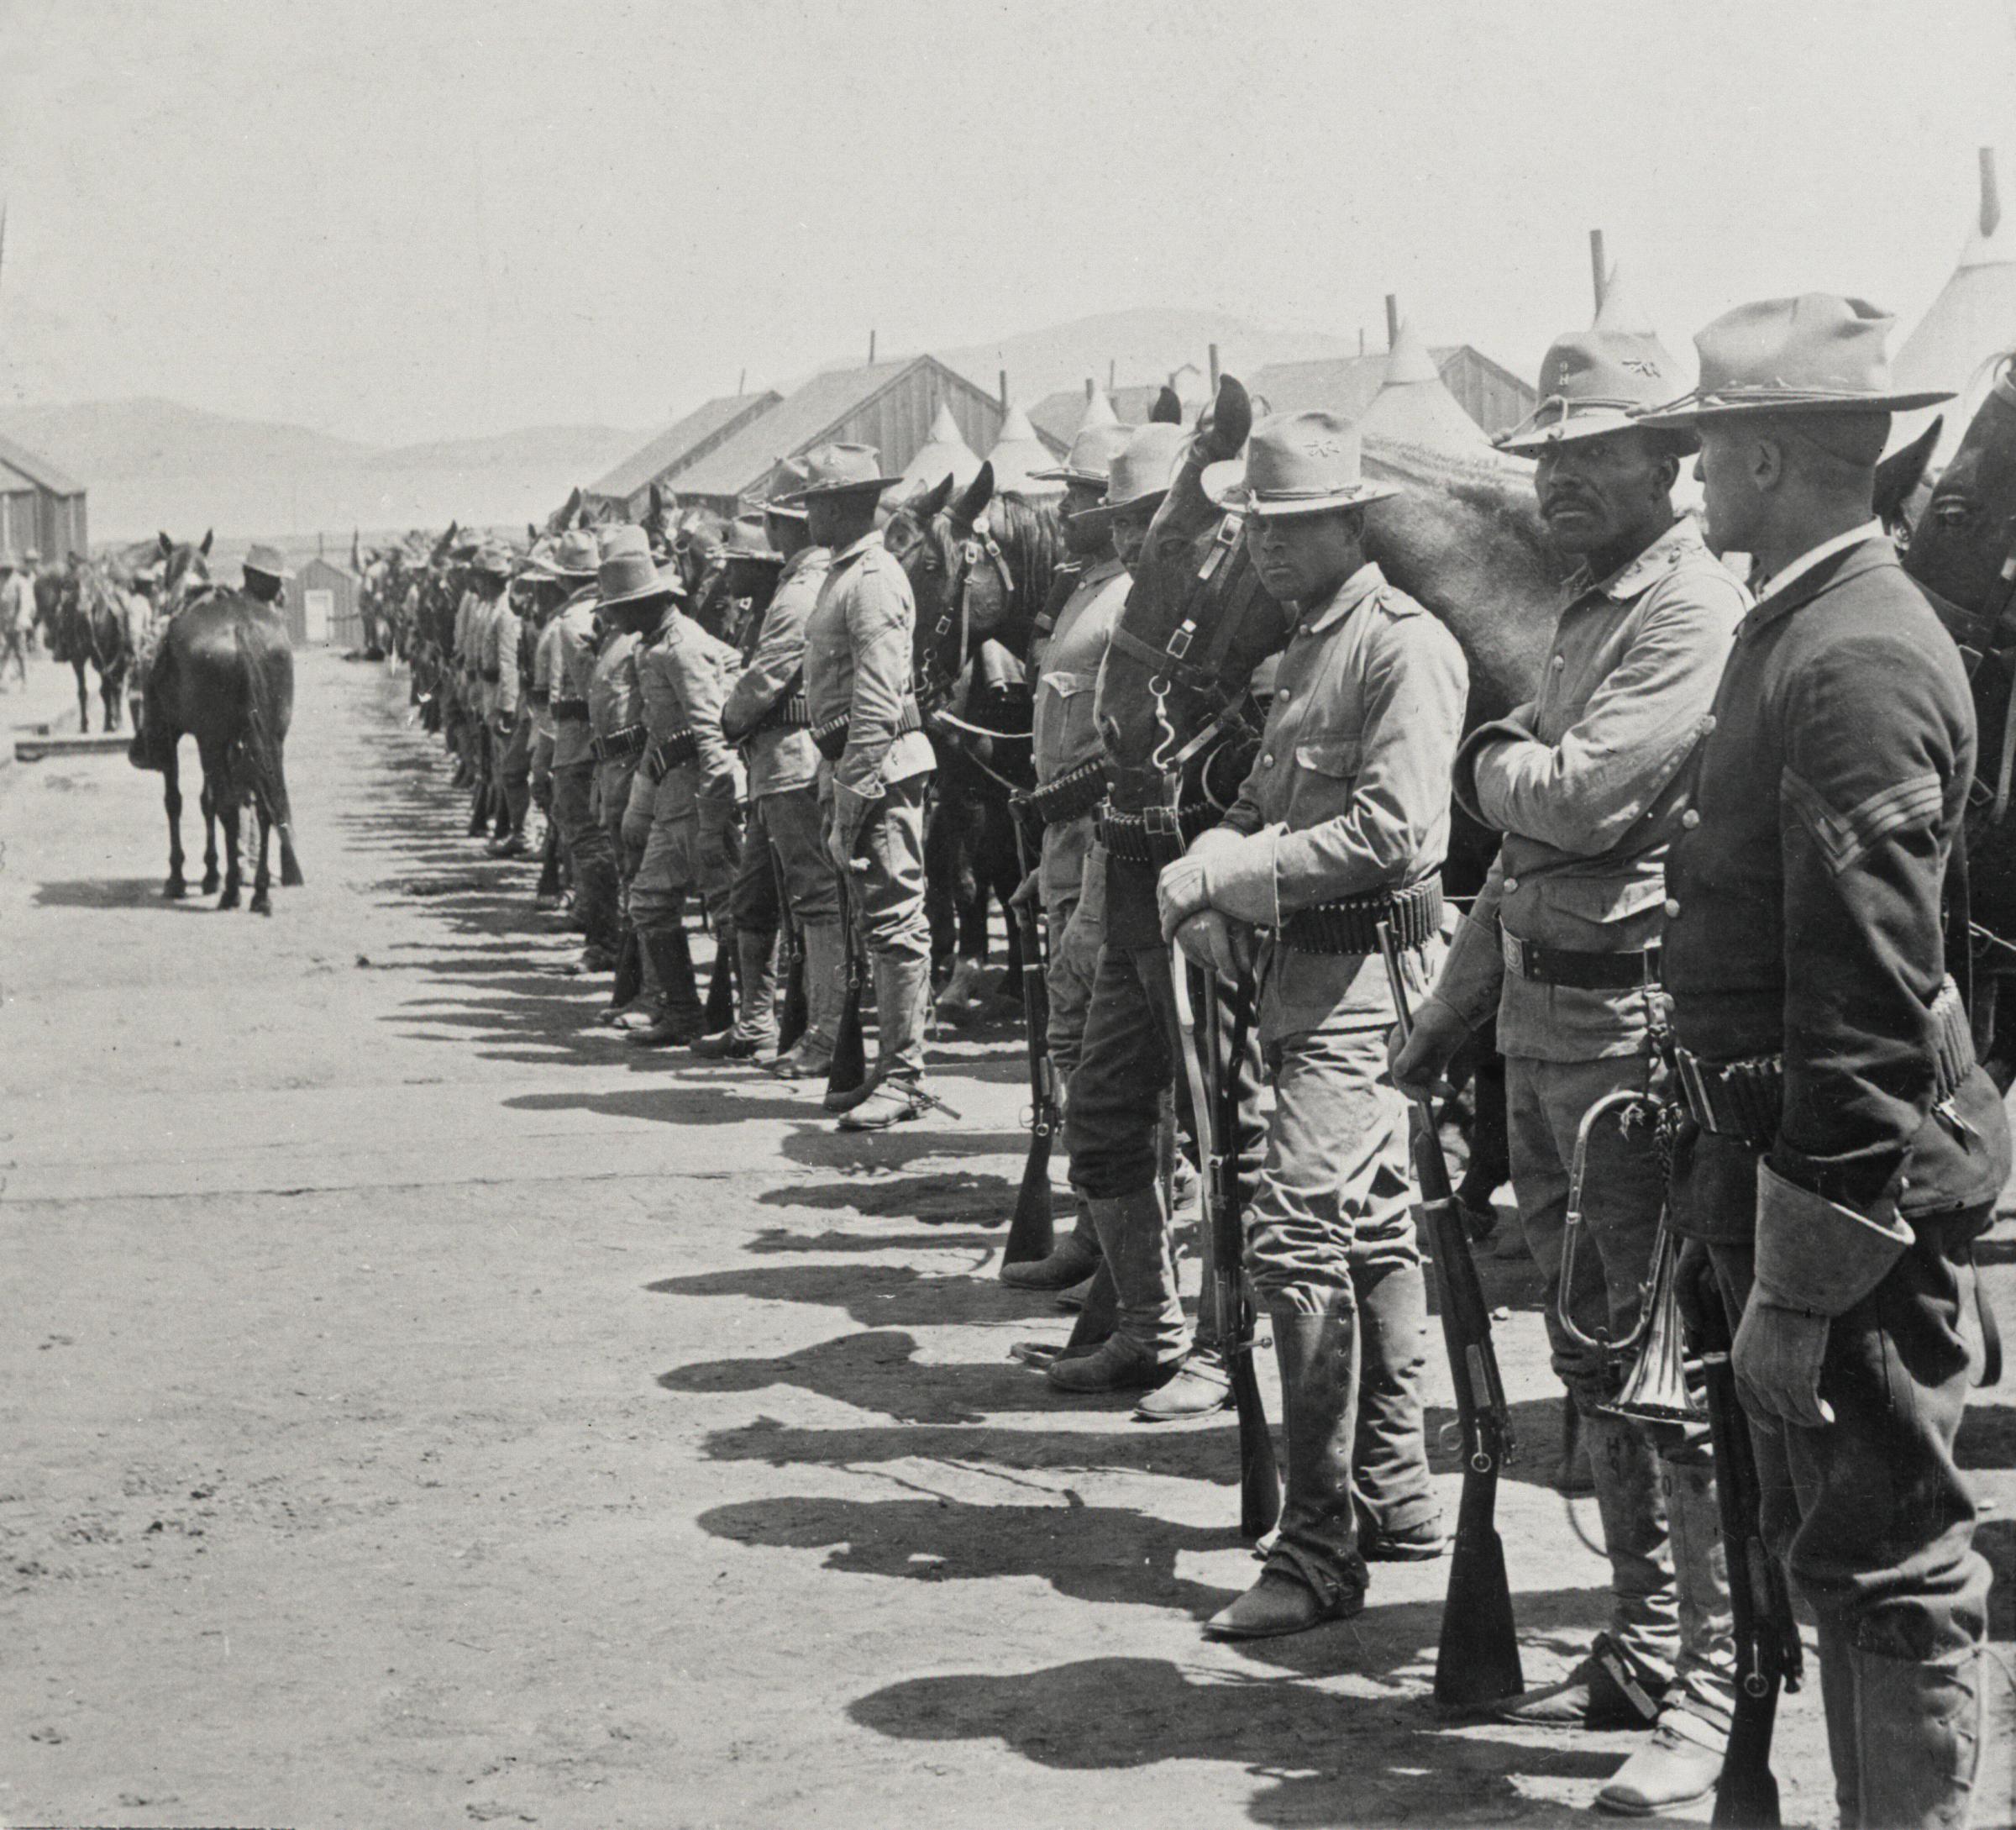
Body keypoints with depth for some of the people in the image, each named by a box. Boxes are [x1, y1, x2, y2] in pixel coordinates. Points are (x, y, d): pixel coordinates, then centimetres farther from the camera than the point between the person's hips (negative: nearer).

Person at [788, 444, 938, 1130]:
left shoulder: (873, 582, -15)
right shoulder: (843, 575, 16)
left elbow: (876, 705, -20)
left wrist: (849, 800, -21)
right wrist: (837, 790, 16)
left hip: (880, 767, -10)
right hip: (850, 765, 10)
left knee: (896, 924, -7)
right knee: (878, 925, 13)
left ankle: (904, 1080, -5)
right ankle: (889, 1070, 20)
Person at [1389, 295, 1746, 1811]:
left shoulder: (1699, 609, -13)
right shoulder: (1590, 610, 18)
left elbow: (1581, 798, -22)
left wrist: (1486, 759, -1)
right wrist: (1450, 1011, 20)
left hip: (1641, 1026, -10)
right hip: (1541, 1021, 10)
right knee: (1595, 1357, 15)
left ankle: (1718, 1688, 1)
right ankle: (1644, 1652, 26)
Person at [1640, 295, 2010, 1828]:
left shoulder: (1856, 659, -20)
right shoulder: (1800, 628, 12)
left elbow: (1868, 1007, -23)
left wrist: (1799, 1283, -22)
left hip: (1856, 1178, -10)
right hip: (1783, 1149, 10)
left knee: (1891, 1560, -1)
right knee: (1832, 1542, 19)